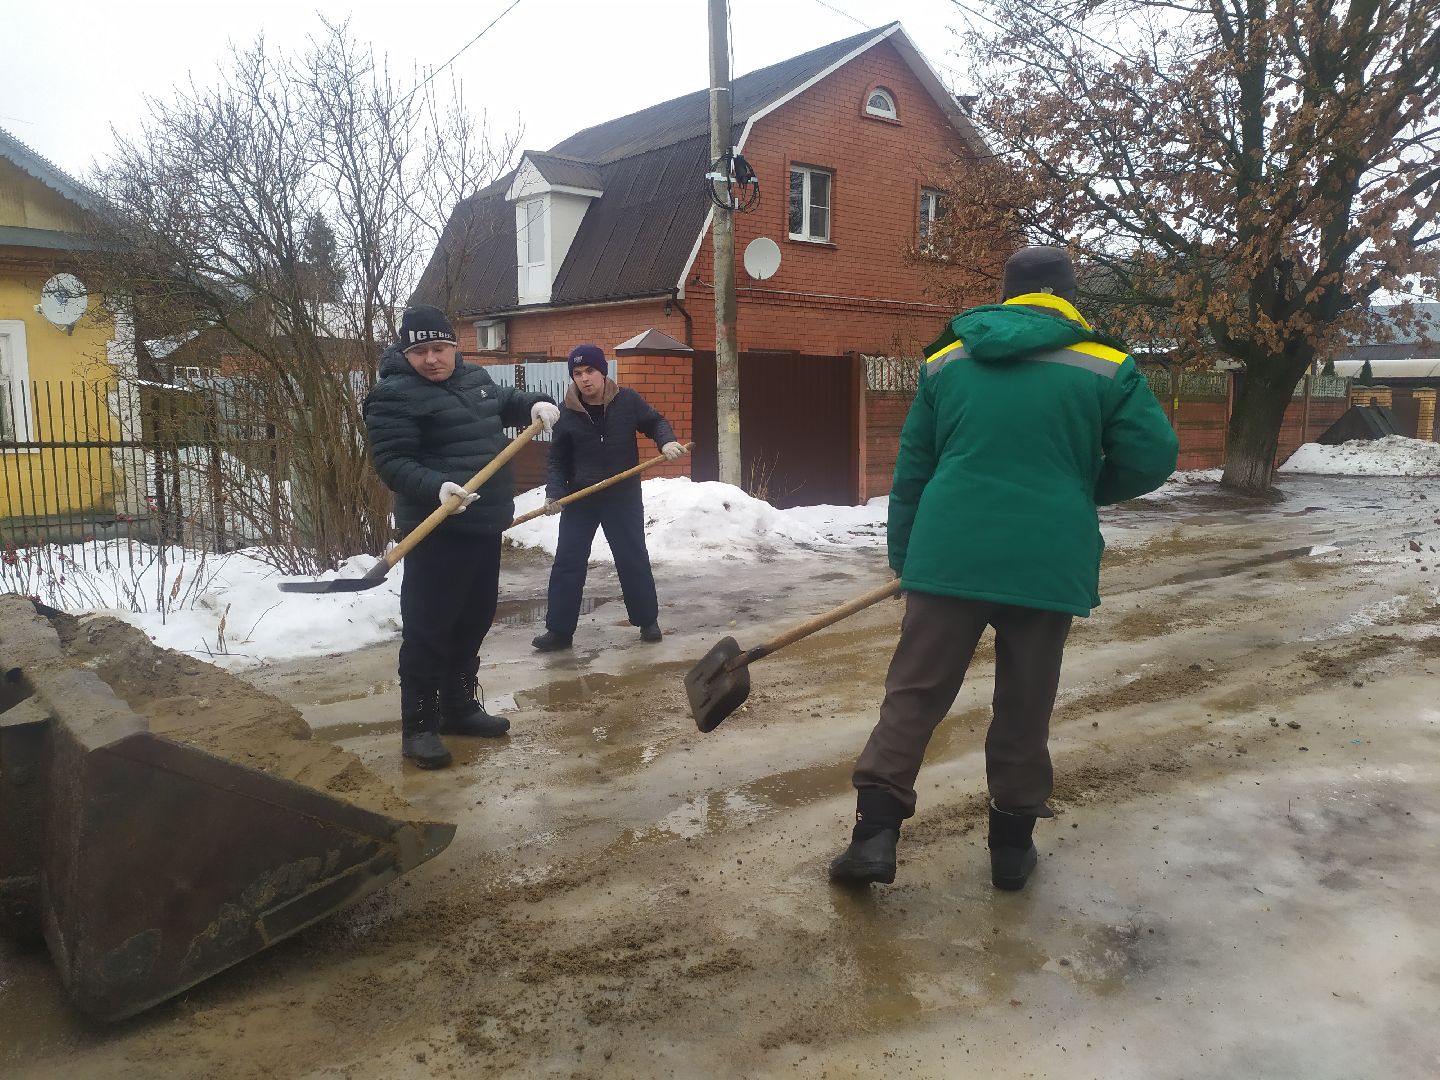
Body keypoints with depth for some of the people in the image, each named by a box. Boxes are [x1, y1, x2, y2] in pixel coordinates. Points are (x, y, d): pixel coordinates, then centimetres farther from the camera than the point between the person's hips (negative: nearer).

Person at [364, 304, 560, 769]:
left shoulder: (475, 377, 11)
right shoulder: (395, 395, -13)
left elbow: (503, 402, 31)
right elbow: (392, 462, -20)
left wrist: (534, 404, 11)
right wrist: (435, 488, -36)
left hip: (484, 524, 8)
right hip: (436, 531, -8)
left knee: (474, 620, 16)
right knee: (428, 629, -5)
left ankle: (459, 707, 30)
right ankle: (419, 725, 6)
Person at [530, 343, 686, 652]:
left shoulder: (627, 400, -7)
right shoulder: (566, 414, -6)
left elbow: (655, 422, 7)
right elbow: (558, 460, 1)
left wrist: (667, 441, -13)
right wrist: (554, 493, -11)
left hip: (624, 497, -1)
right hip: (580, 499, 1)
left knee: (633, 560, 7)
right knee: (567, 563, 1)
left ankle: (648, 621, 25)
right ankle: (559, 630, 11)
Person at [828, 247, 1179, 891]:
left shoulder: (945, 362, 10)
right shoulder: (1107, 368, 3)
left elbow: (912, 470, 11)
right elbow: (1152, 458, 1)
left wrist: (903, 556, 17)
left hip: (949, 556, 1)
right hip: (1047, 563, -1)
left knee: (914, 693, 8)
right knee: (1024, 708, 12)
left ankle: (874, 833, 4)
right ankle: (1012, 845, 23)